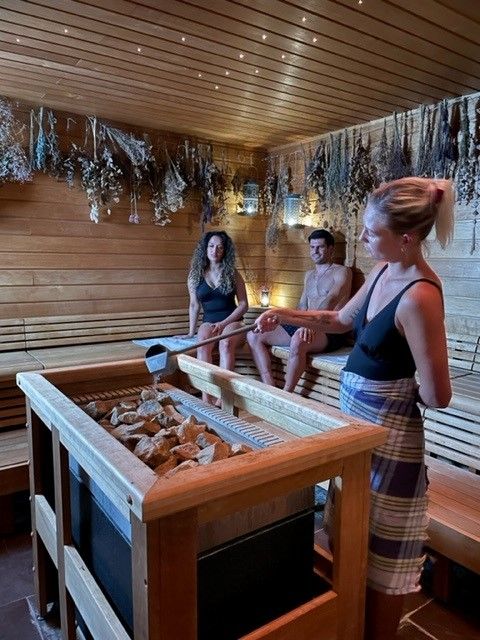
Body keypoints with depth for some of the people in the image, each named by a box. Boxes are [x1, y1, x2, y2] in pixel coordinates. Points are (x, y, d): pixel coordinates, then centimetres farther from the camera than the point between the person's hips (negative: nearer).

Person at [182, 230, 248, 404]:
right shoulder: (196, 274, 7)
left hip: (232, 320, -1)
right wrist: (191, 332, 11)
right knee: (202, 346, -32)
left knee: (226, 344, -35)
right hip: (208, 322, 1)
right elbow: (194, 305, 14)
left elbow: (243, 304, 0)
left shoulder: (232, 273, 3)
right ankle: (206, 397, -39)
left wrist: (223, 323, -11)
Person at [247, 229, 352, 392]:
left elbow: (330, 300, -21)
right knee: (253, 335, -5)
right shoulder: (309, 275, 23)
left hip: (330, 331, -8)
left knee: (299, 339, -42)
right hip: (307, 326, 8)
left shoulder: (341, 272, -1)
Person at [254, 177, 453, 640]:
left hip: (386, 430, -9)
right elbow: (341, 320, 16)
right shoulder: (384, 272, 1)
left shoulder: (419, 295, -26)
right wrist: (285, 314, 6)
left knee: (379, 551, 11)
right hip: (355, 418, 9)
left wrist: (400, 386, -4)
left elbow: (437, 396, -23)